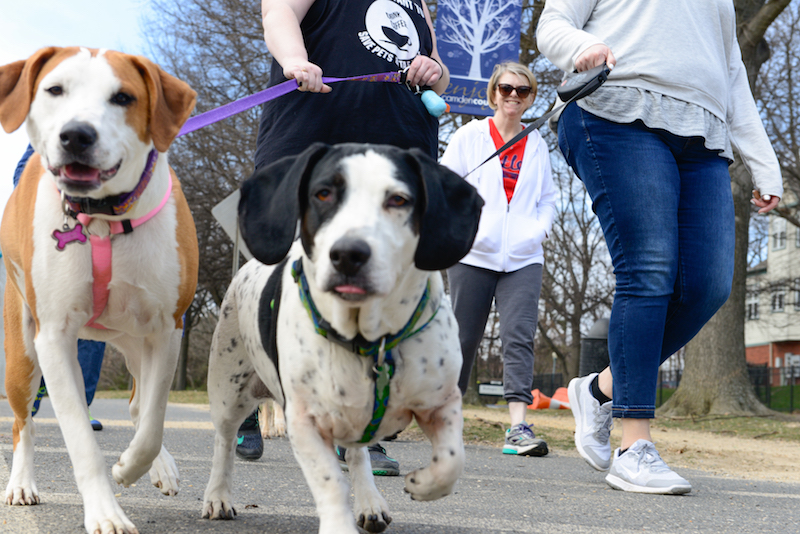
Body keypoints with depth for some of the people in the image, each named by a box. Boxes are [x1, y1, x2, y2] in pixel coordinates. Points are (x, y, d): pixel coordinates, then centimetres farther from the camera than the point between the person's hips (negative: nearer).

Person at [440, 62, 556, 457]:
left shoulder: (537, 145, 13)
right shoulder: (470, 136, 5)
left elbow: (548, 198, 20)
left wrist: (540, 228, 2)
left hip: (523, 258, 1)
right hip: (474, 254, -1)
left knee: (519, 336, -13)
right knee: (464, 337, 5)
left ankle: (518, 428, -20)